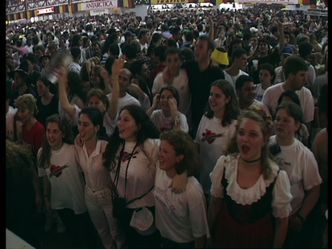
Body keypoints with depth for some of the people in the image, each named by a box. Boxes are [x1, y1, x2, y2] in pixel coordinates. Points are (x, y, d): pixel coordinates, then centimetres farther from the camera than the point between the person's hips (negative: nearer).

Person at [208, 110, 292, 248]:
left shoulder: (278, 176, -21)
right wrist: (209, 234, 7)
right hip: (224, 237, 2)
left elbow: (282, 220, -7)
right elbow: (215, 203, -1)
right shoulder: (223, 164, -16)